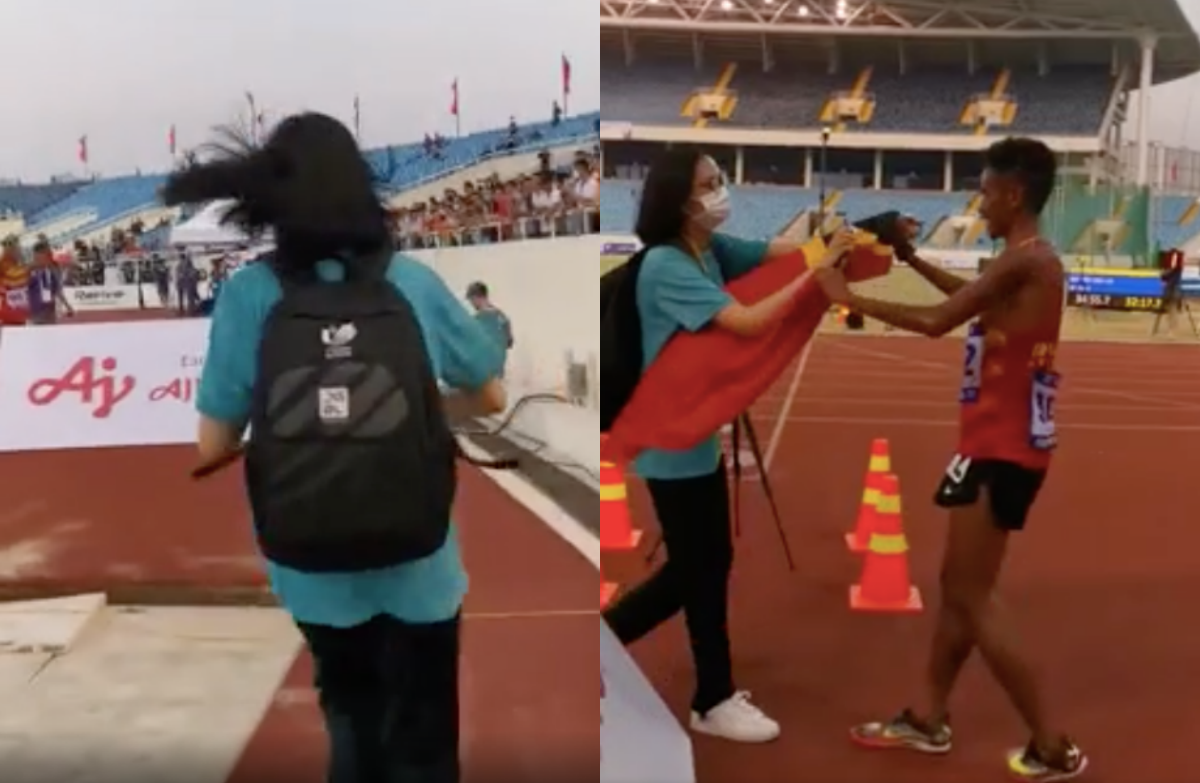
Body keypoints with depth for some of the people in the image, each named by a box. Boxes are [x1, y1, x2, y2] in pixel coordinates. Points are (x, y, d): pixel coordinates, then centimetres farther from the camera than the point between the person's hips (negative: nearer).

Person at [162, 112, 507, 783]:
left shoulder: (248, 295, -12)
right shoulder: (414, 284, -10)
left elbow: (214, 445, -8)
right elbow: (491, 398, 2)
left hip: (314, 574, 1)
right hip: (416, 571, -1)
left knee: (351, 720, 30)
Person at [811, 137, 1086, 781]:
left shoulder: (1024, 261, -18)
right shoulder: (1026, 263, 13)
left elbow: (938, 321, -22)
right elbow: (971, 294, 32)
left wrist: (849, 298, -12)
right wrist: (911, 257, 24)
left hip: (1001, 451, -10)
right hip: (1006, 444, 10)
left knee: (971, 599, -3)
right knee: (957, 585, 17)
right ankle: (928, 719, 30)